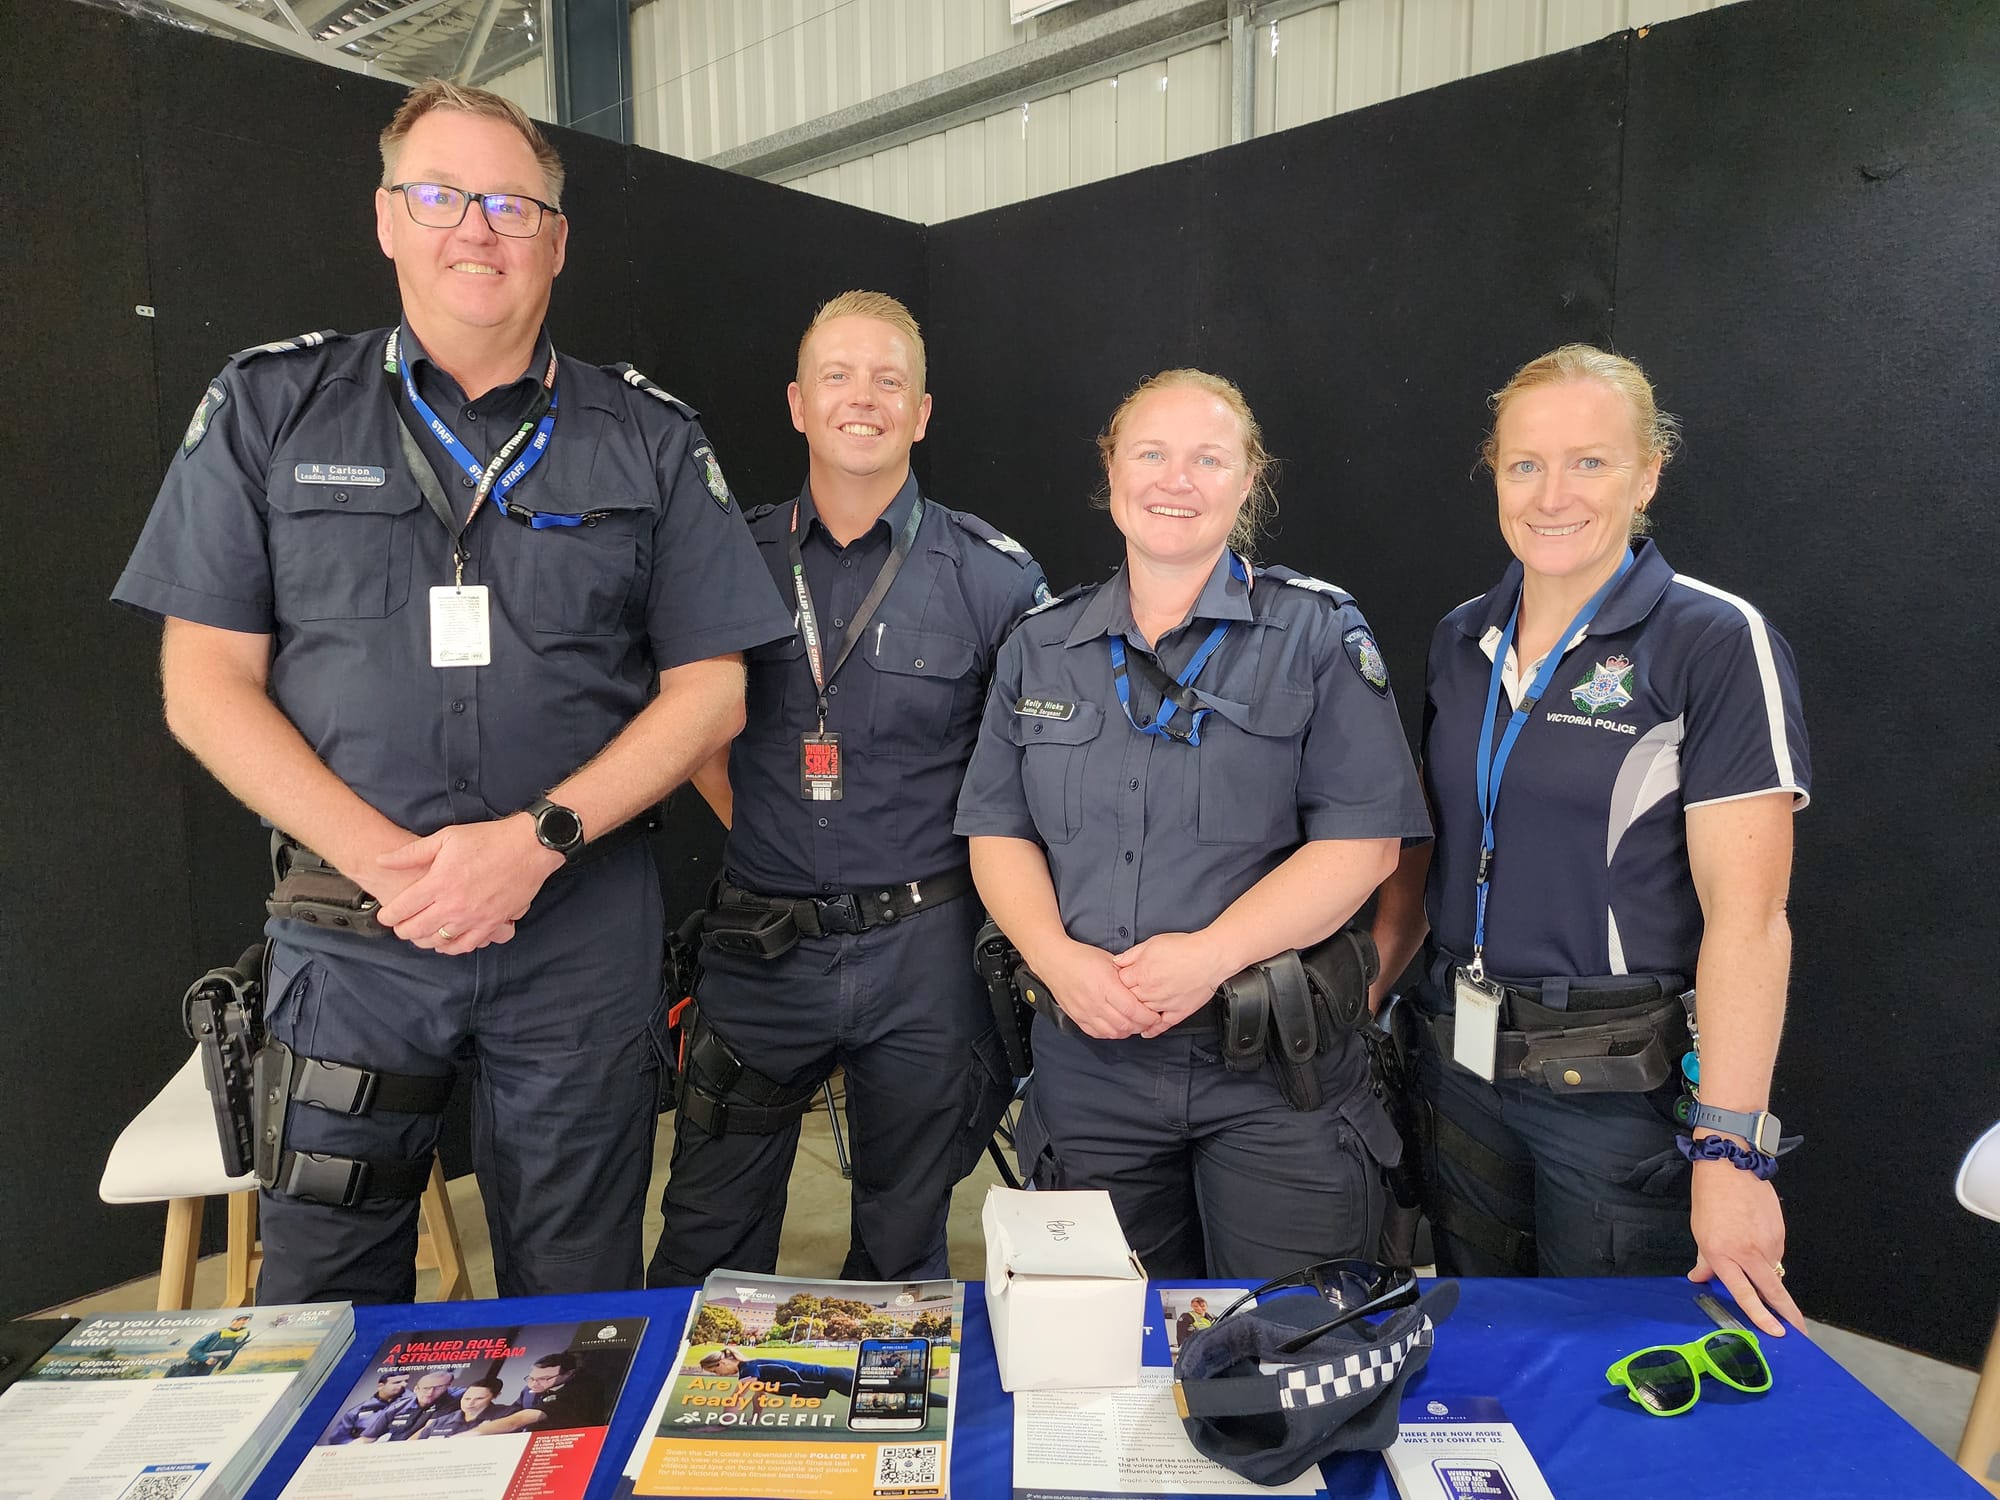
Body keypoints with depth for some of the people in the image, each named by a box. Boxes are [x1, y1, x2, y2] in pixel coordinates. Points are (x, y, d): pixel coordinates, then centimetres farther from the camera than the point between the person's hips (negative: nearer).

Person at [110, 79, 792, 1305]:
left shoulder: (650, 439, 5)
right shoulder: (267, 409, 6)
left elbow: (710, 689, 1)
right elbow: (206, 685, 2)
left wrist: (538, 840, -12)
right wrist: (386, 861, -11)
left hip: (583, 929, 0)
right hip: (346, 922, 1)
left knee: (576, 1309, 12)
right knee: (321, 1304, 12)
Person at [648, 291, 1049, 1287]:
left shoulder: (994, 577, -4)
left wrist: (974, 864, 1)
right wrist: (751, 826, 7)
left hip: (921, 951, -1)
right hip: (760, 943, 1)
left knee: (903, 1251, 17)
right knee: (705, 1250, 11)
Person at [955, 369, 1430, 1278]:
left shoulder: (1317, 634, -1)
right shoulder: (1041, 648, 10)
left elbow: (1363, 838, -9)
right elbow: (998, 831, 7)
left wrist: (1211, 954, -19)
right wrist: (1057, 956, -10)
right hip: (1089, 1060, 3)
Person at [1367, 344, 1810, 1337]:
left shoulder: (1717, 643, -11)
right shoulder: (1462, 641, 6)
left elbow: (1746, 915, -16)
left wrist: (1730, 1151, -19)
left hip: (1623, 1080, -5)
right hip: (1461, 1062, 5)